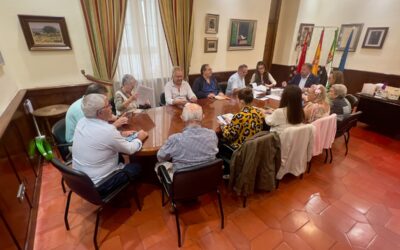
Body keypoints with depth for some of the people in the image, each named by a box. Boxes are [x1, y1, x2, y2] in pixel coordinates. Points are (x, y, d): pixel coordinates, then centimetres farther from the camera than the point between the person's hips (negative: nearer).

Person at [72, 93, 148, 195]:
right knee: (137, 167, 9)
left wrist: (120, 134, 8)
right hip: (98, 184, -7)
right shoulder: (107, 130, -29)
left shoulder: (82, 122, -6)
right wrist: (139, 138, 3)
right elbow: (130, 149, -14)